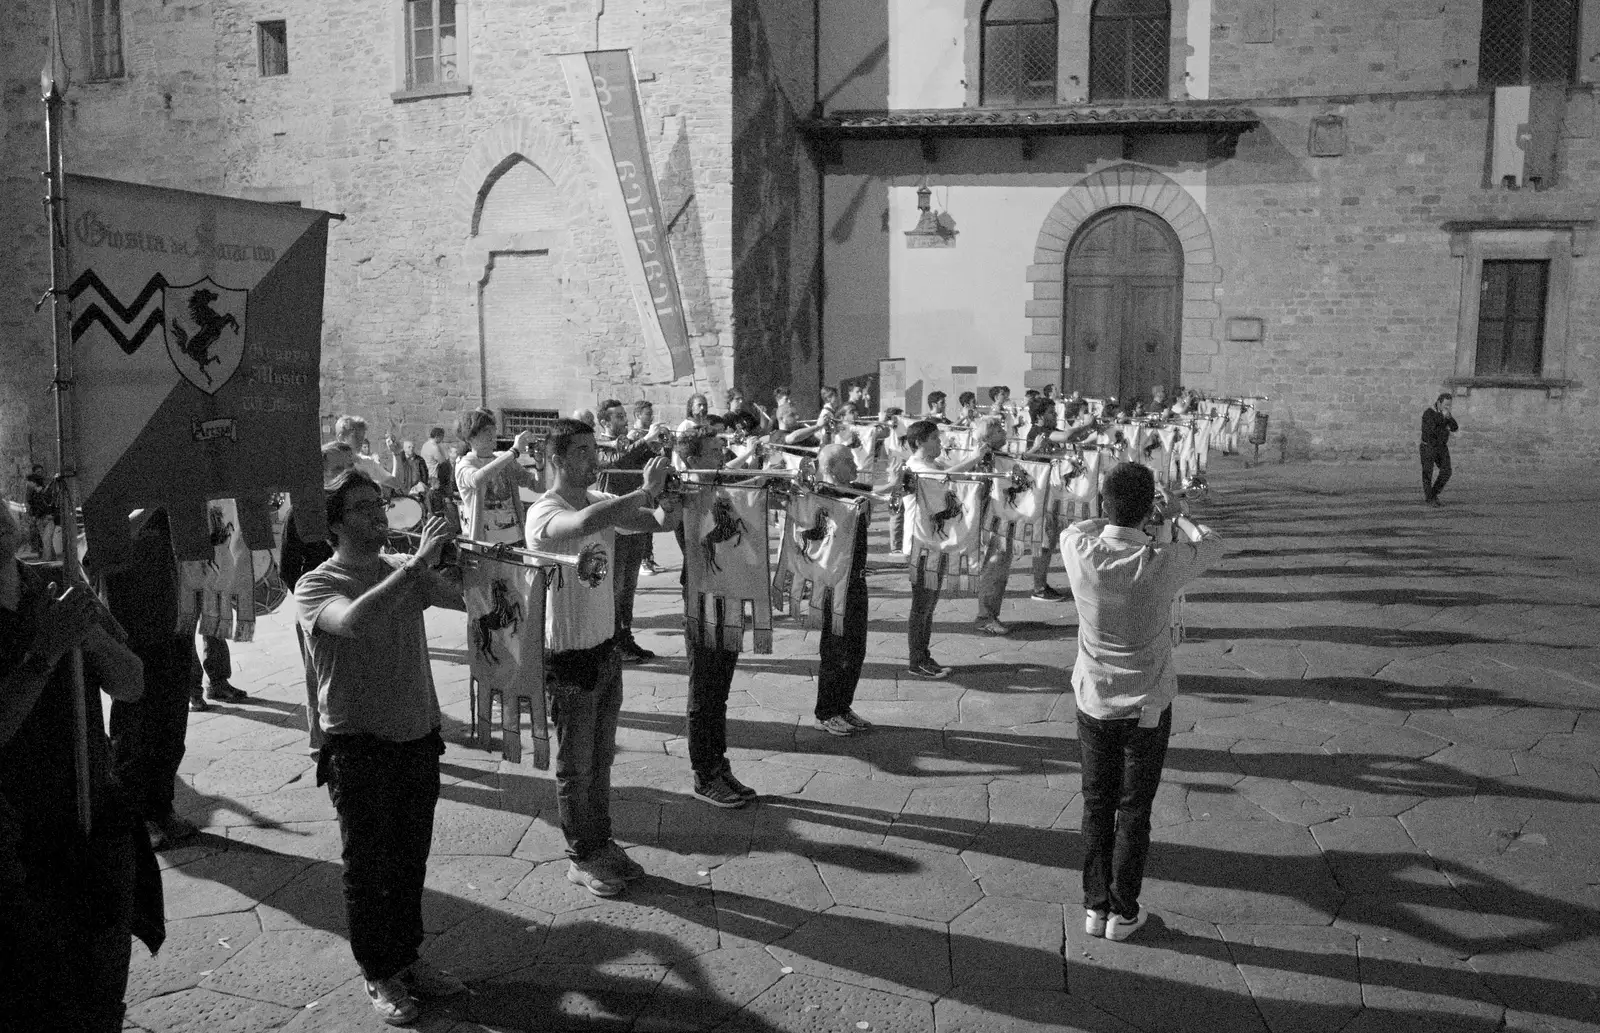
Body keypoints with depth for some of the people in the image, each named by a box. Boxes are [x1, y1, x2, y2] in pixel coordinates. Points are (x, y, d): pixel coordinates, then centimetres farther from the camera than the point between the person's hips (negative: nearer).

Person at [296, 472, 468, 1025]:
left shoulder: (405, 571, 6)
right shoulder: (315, 585, -11)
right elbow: (355, 621, -32)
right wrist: (416, 564, -32)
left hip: (418, 737, 5)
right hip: (359, 747, -5)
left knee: (410, 861, 17)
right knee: (369, 868, 8)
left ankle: (406, 958, 34)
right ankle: (379, 975, 25)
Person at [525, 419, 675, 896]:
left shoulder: (600, 500, 4)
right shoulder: (544, 512, -19)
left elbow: (661, 522, 0)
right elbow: (586, 523, -42)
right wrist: (645, 491, -34)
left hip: (606, 648, 7)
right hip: (569, 658, -7)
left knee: (601, 758, 20)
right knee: (575, 767, 8)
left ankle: (602, 844, 35)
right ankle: (581, 858, 24)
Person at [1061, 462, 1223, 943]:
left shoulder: (1080, 552, -17)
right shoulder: (1161, 564, -23)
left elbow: (1073, 527, 10)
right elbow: (1212, 545, -1)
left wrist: (1119, 519, 21)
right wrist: (1181, 518, 19)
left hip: (1093, 701, 3)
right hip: (1146, 707, -2)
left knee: (1096, 807, 16)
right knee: (1134, 811, 11)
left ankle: (1094, 907, 26)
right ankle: (1123, 912, 22)